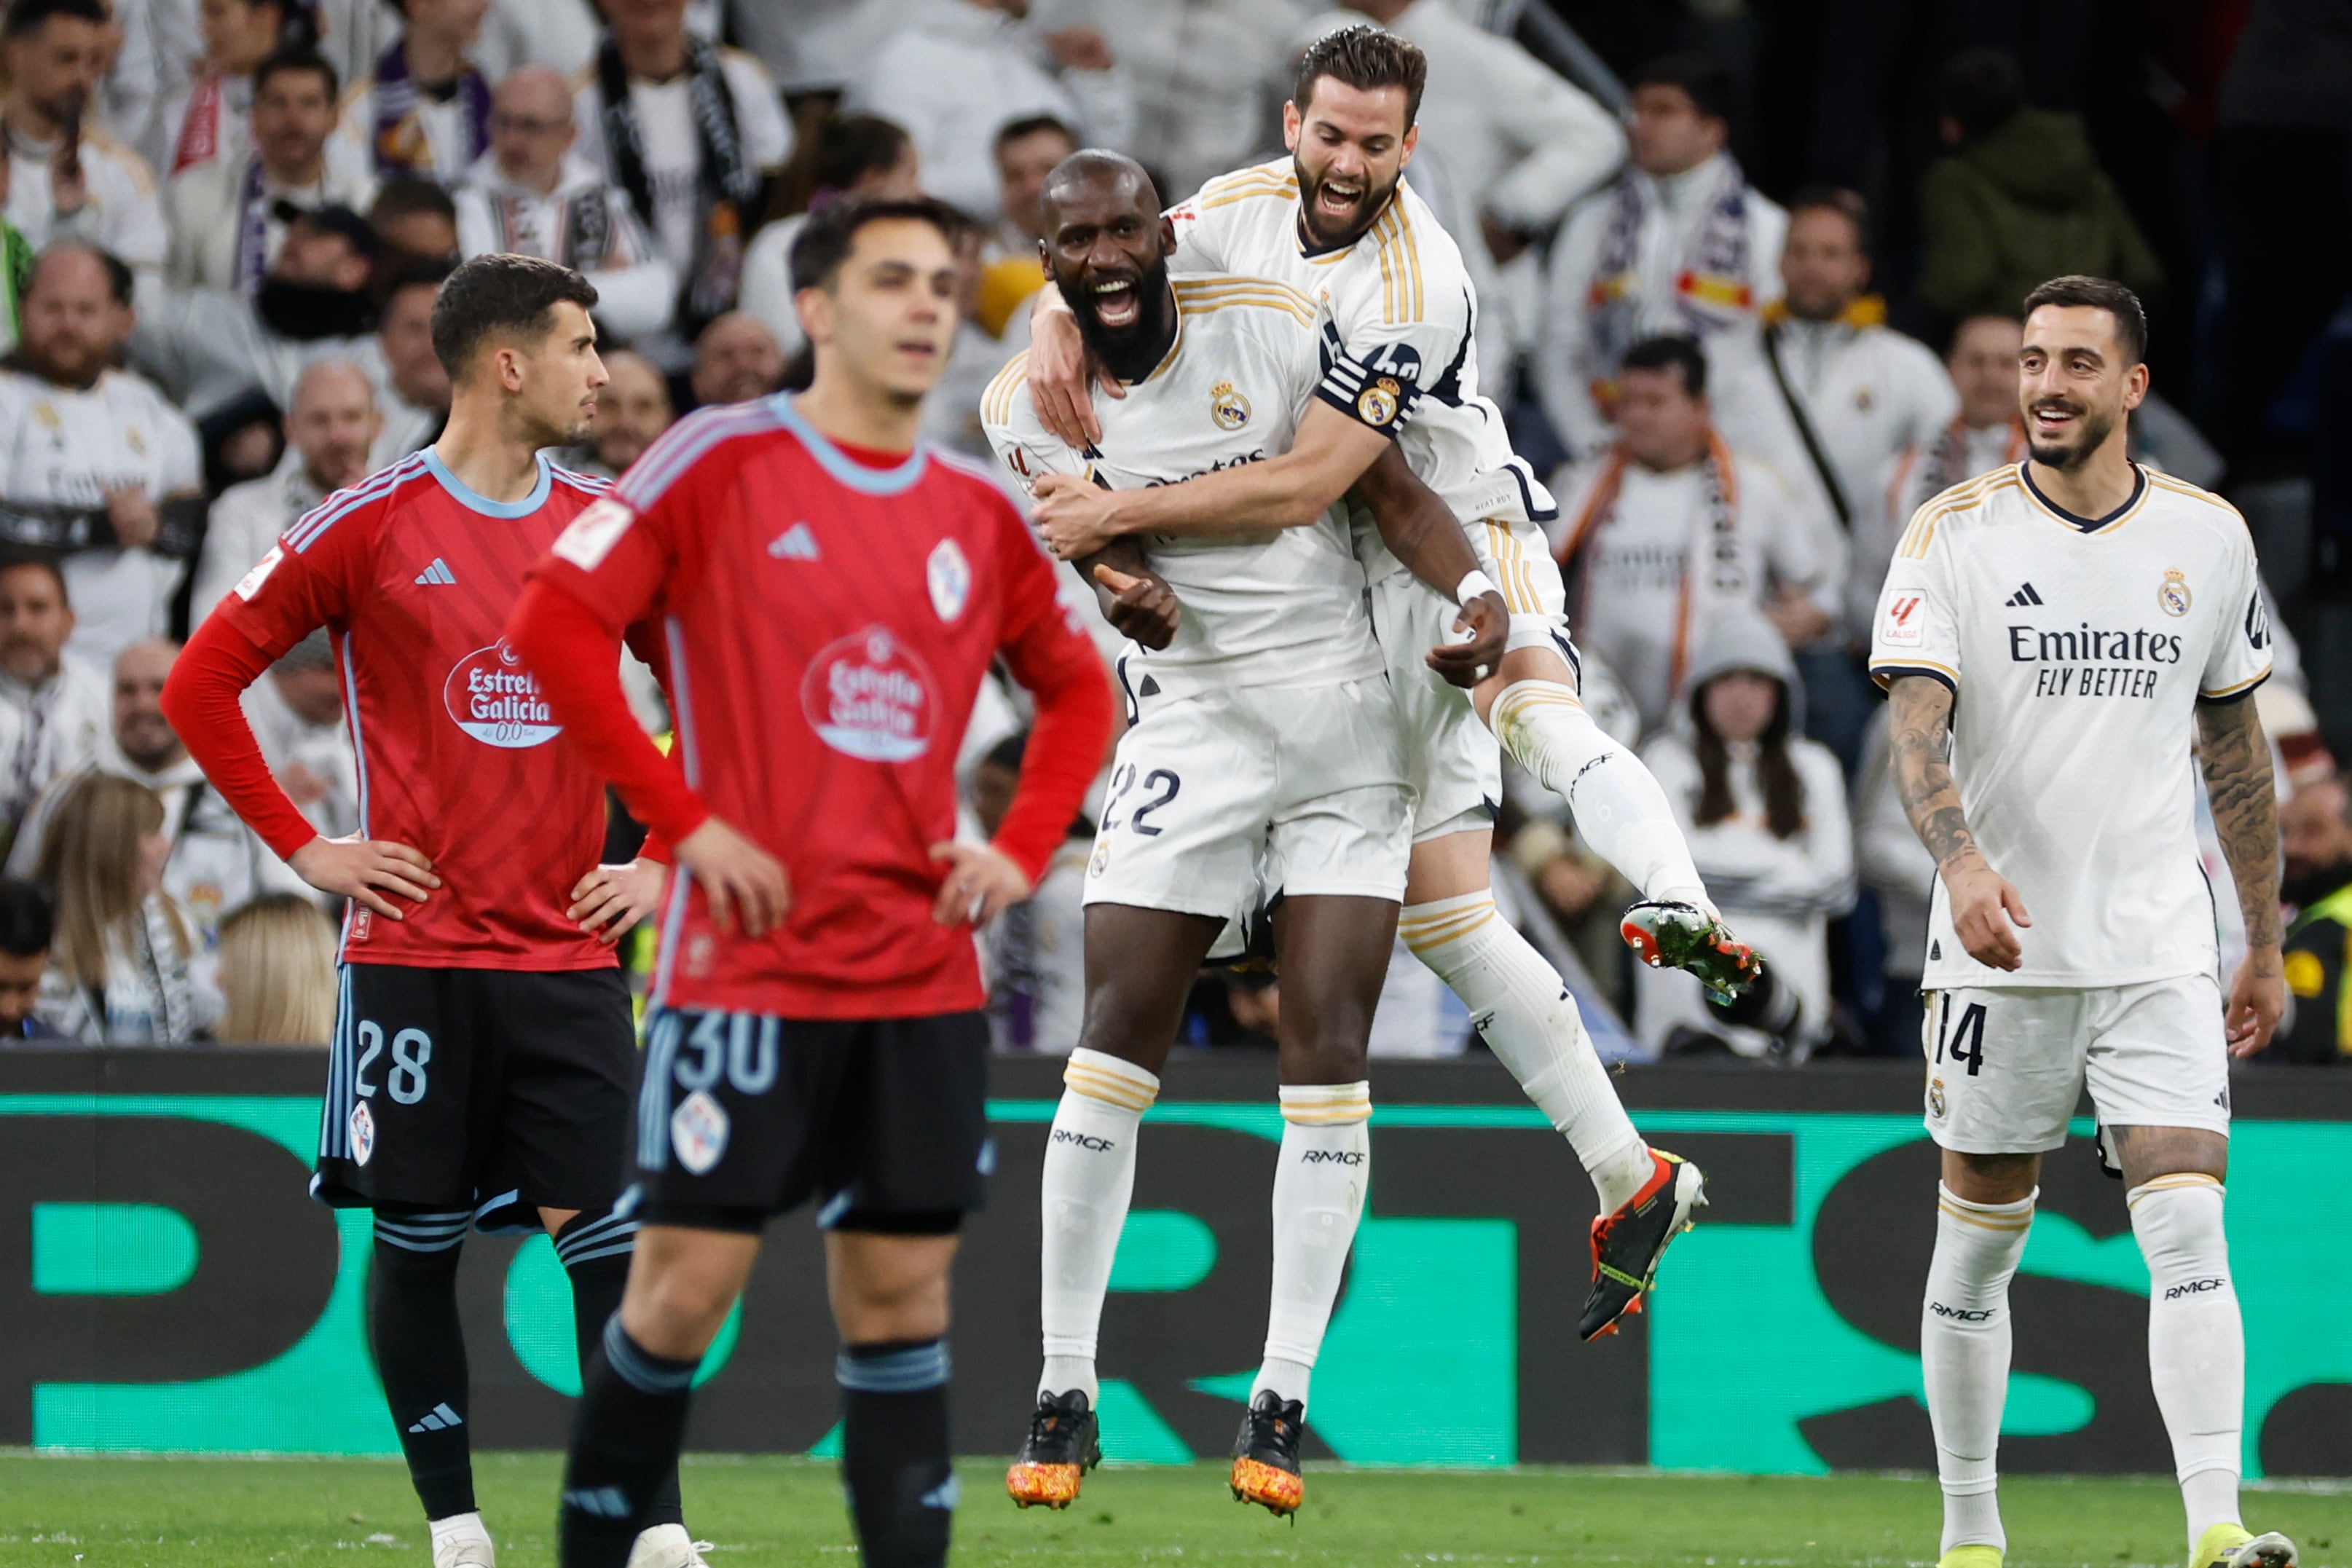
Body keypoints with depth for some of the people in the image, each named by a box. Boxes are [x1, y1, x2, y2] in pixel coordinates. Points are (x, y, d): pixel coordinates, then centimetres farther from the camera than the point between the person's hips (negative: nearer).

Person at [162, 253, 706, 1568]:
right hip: (415, 951, -2)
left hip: (572, 953, 2)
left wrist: (664, 864, 8)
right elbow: (204, 683, 1)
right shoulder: (371, 527, -3)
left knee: (606, 1235, -6)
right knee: (417, 1243, 1)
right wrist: (304, 847, -3)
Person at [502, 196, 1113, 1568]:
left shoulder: (979, 515, 10)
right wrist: (684, 819, -12)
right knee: (688, 1285, -4)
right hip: (749, 960, -4)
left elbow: (1079, 691, 23)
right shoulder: (723, 463, -5)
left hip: (924, 977, 4)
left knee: (902, 1293, 4)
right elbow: (555, 626, -9)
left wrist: (1023, 851, 7)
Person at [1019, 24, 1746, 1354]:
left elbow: (1302, 488, -28)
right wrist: (1058, 325, -17)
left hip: (1469, 540, -6)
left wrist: (1118, 512, -28)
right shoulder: (1248, 208, -3)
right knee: (1438, 909, -1)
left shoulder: (1415, 288, -25)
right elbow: (1097, 275, 7)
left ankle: (1681, 907, -66)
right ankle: (1633, 1182, 3)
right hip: (1373, 596, 6)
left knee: (1524, 697, -42)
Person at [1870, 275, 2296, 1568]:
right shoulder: (1955, 533, -3)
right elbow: (1916, 721, -15)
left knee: (2188, 1228, -13)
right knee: (1978, 1241, 7)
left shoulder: (2208, 538, 6)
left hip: (2159, 951, 1)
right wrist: (1961, 858, -34)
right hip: (2001, 946, -1)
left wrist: (2265, 946, 17)